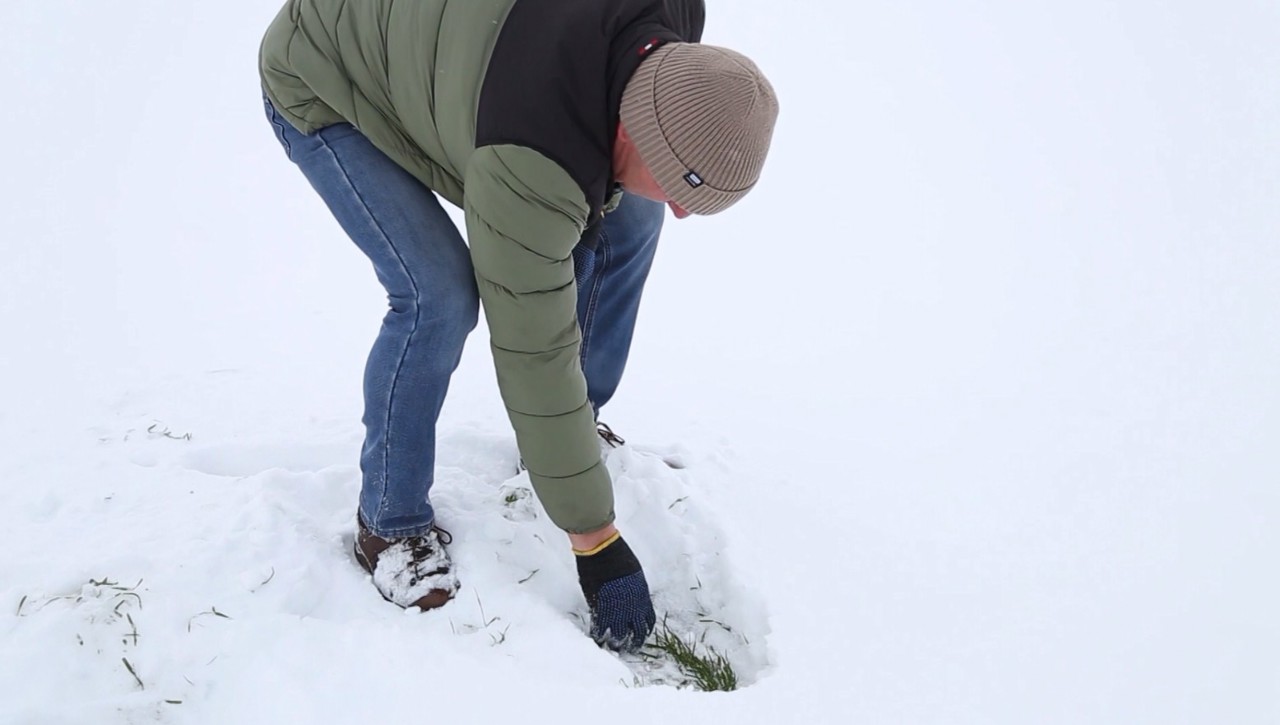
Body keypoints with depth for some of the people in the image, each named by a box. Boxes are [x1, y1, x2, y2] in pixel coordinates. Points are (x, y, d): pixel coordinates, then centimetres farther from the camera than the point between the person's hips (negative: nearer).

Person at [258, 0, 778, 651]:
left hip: (439, 52, 8)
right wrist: (595, 541, -29)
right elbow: (534, 350, -37)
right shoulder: (531, 161, -43)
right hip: (322, 90, -7)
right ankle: (390, 525, -4)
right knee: (438, 295, -26)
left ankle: (581, 425, 15)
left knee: (628, 218, -2)